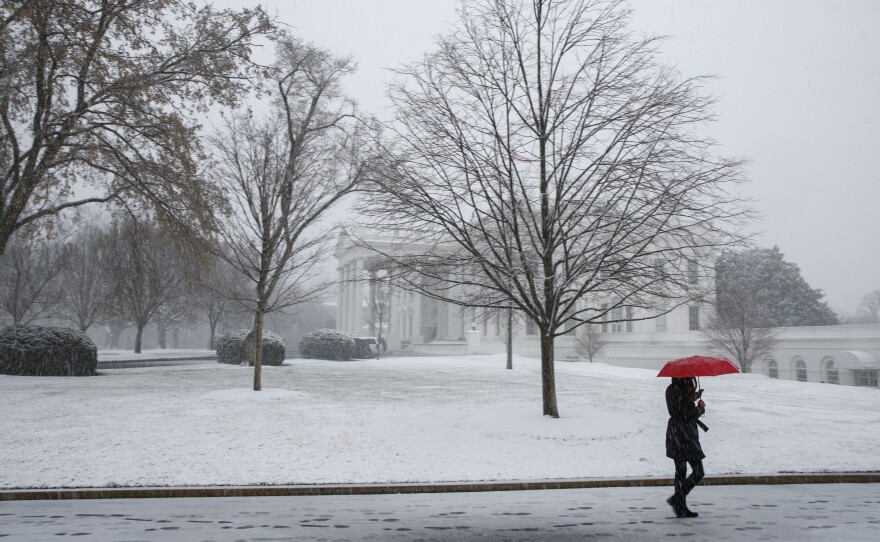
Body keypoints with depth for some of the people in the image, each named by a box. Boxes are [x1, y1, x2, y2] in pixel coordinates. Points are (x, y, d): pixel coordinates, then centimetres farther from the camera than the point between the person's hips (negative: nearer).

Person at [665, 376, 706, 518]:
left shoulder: (671, 389, 6)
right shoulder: (683, 392, -20)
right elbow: (689, 415, -20)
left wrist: (693, 397, 14)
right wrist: (701, 407, -2)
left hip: (674, 434, 9)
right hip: (685, 436, -9)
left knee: (680, 471, 13)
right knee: (698, 472, 3)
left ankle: (681, 509, 17)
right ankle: (677, 499, 0)